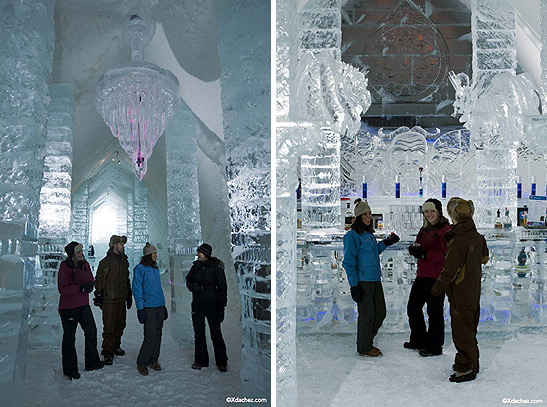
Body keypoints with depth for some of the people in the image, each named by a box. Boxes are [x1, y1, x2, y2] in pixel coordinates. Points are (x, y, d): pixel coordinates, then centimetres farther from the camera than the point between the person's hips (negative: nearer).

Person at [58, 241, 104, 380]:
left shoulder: (85, 264, 3)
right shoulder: (65, 268, -17)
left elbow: (91, 279, 13)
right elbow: (62, 289, -20)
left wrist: (90, 284, -10)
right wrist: (81, 288, -29)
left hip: (83, 305, 7)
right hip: (68, 307, -7)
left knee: (91, 331, 11)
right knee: (69, 337, 5)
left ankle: (92, 362, 28)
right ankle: (70, 369, 20)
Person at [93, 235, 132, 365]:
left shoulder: (124, 261, 14)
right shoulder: (106, 261, -6)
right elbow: (99, 279, -6)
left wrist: (129, 295, 21)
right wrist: (99, 295, -11)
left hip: (121, 299, 7)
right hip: (109, 299, -6)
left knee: (120, 324, 13)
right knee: (109, 326, -4)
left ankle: (116, 347, 29)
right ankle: (108, 353, 4)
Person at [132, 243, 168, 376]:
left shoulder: (155, 269, 15)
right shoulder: (140, 268, -6)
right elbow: (137, 289, -9)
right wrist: (140, 308, -14)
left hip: (160, 306, 7)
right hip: (148, 307, -7)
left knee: (158, 334, 10)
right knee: (151, 336, -9)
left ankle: (153, 359, 23)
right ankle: (141, 362, 6)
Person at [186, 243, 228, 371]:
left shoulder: (216, 268, -11)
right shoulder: (196, 266, 3)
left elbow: (222, 288, -9)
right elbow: (188, 280, 20)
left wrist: (221, 308, -13)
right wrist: (193, 287, -3)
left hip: (211, 304, -5)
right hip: (197, 304, 5)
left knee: (216, 333, 1)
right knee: (198, 333, 11)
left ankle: (222, 362, 15)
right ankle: (200, 360, 25)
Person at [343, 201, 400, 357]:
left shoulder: (369, 234, 14)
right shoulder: (352, 235, -12)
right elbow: (349, 262, -15)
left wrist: (385, 243, 17)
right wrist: (354, 285, -19)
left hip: (375, 280, 9)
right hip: (362, 281, -9)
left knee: (380, 312, 14)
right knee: (367, 314, 0)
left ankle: (367, 342, 31)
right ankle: (364, 348, 17)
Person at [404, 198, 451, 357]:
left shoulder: (445, 230, -10)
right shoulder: (425, 229, 16)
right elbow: (419, 247, 17)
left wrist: (425, 254, -23)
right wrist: (414, 249, -6)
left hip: (436, 276, -9)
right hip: (422, 274, 9)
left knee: (434, 311, 1)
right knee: (413, 306, 16)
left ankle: (435, 346, 16)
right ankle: (418, 341, 32)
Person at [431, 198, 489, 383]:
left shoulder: (457, 241, -22)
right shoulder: (478, 237, 3)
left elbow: (450, 270, -21)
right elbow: (484, 258, 21)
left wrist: (437, 289, -10)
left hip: (460, 295, -8)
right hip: (474, 293, 9)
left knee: (462, 332, 3)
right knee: (470, 329, 20)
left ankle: (466, 368, 12)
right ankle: (472, 363, 32)